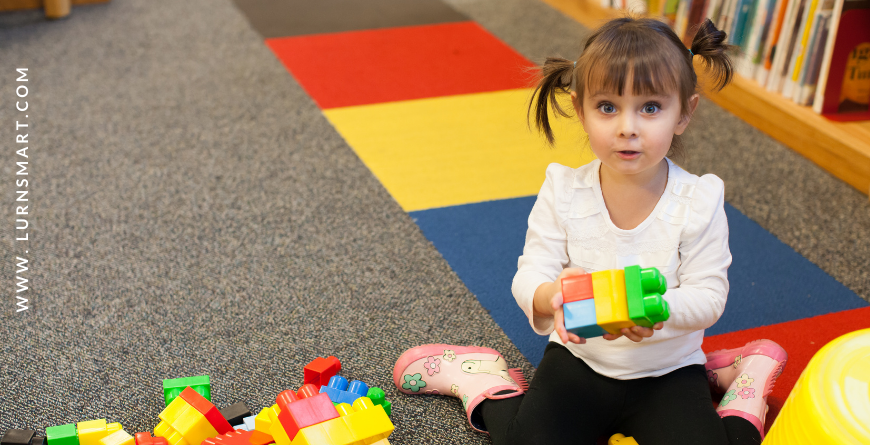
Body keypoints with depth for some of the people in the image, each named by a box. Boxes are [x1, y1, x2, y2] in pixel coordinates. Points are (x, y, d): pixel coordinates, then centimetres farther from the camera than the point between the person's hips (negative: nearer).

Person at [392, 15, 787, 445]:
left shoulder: (698, 201, -14)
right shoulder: (563, 192, -12)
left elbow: (709, 296, -13)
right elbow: (528, 275, -12)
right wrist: (550, 296, -37)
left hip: (667, 370, 0)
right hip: (578, 357, 0)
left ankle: (740, 390, 9)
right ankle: (488, 384, 11)